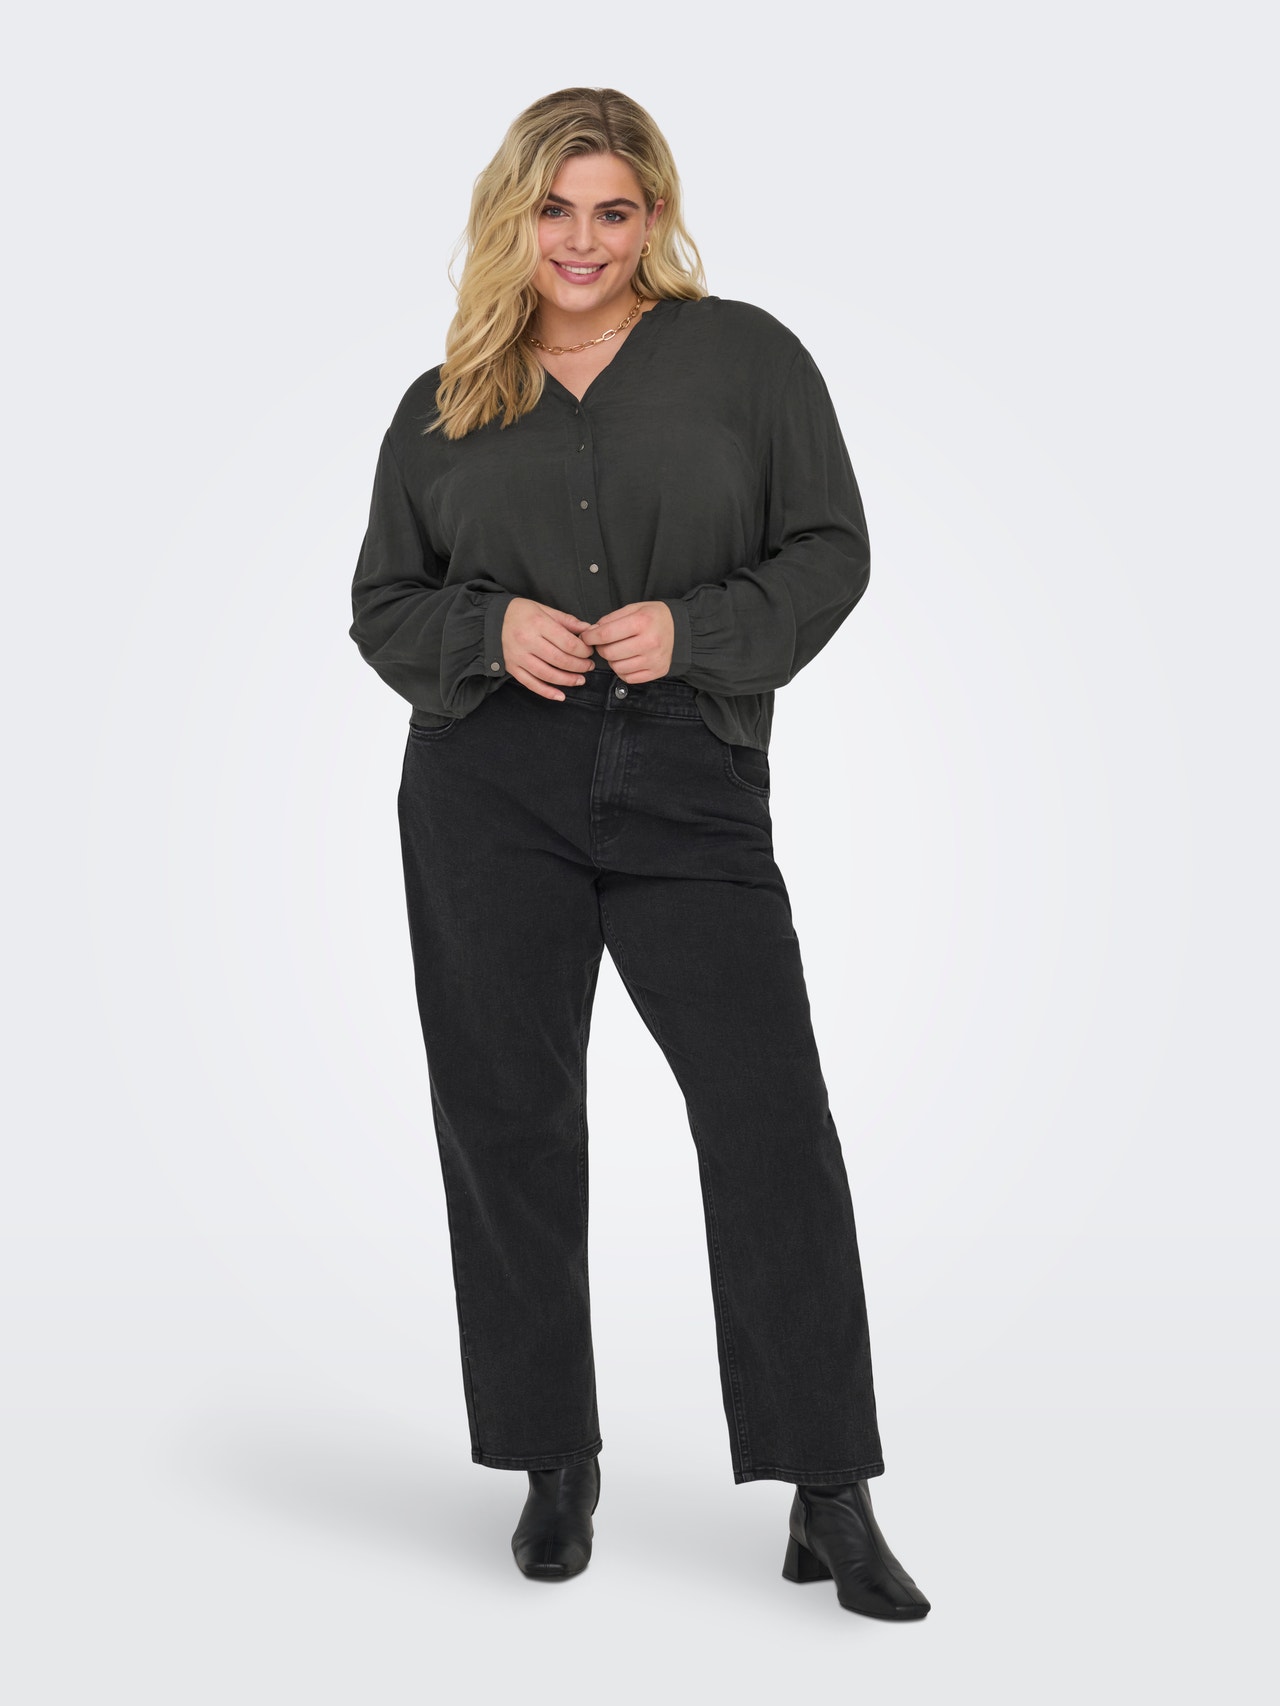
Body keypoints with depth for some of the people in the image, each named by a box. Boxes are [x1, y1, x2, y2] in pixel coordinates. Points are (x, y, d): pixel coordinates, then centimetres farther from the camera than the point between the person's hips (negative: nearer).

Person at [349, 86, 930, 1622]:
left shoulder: (745, 356, 7)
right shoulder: (445, 404, 13)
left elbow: (830, 550, 5)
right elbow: (382, 602, 14)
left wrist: (694, 627, -11)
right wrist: (490, 631, -6)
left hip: (690, 788, -2)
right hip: (488, 798, 2)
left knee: (771, 1113, -8)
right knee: (508, 1120, 4)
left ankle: (829, 1497, 1)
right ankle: (554, 1464, 20)